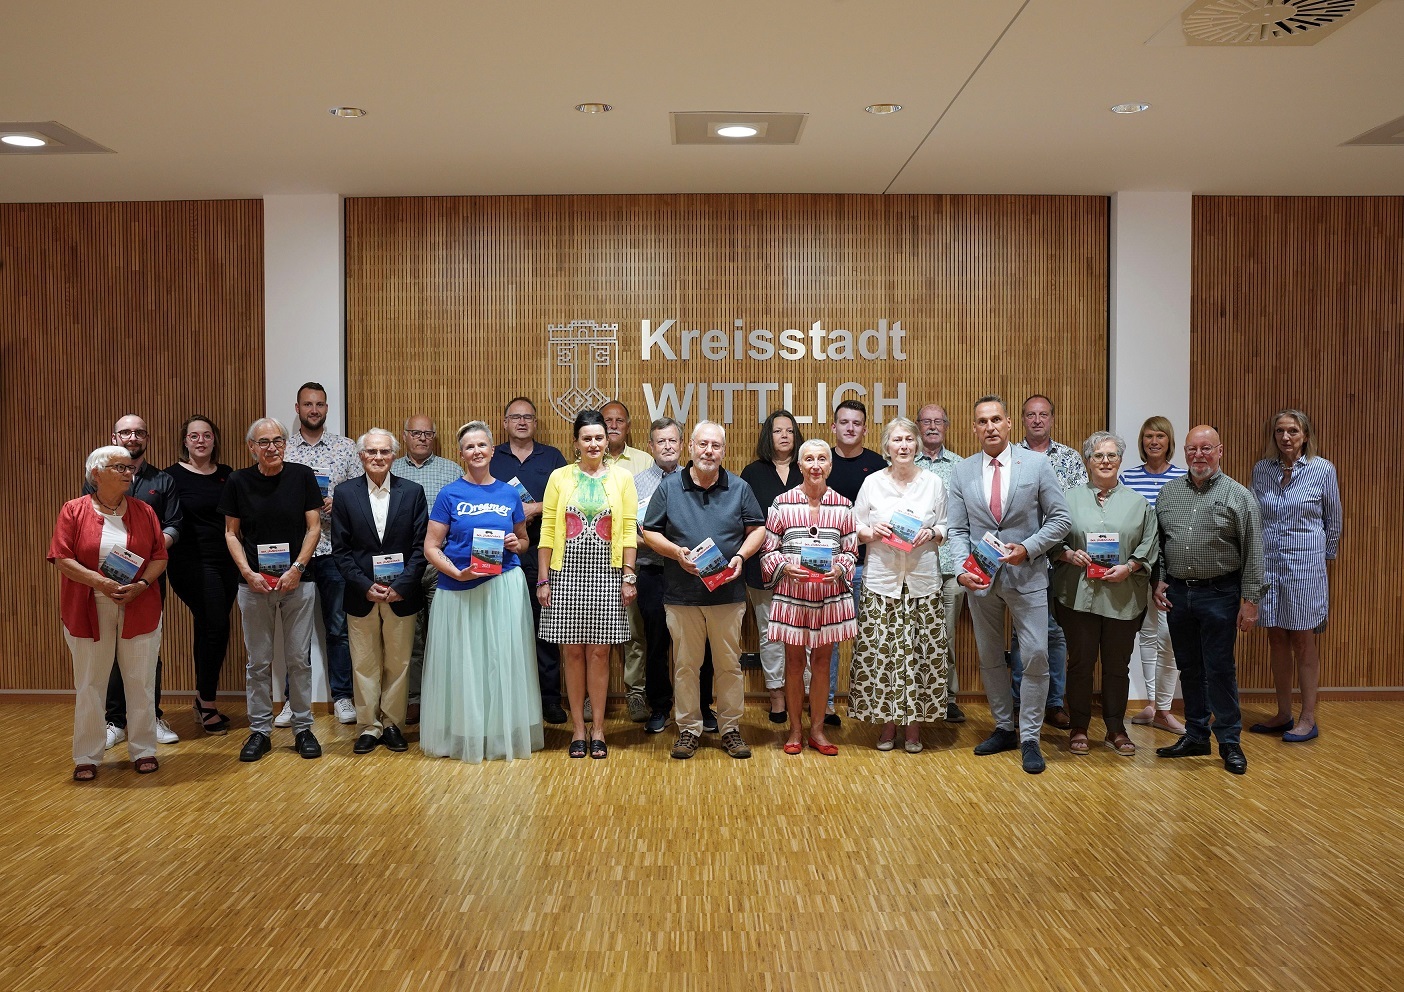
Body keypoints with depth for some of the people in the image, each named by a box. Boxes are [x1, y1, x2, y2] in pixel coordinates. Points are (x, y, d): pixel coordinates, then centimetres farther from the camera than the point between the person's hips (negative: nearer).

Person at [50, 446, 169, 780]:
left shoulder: (144, 511, 5)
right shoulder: (74, 511, -1)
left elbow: (159, 556, 4)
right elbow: (62, 558, -6)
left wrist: (141, 584, -14)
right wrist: (99, 581, -19)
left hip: (139, 610, 2)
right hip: (88, 612, -1)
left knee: (141, 683, 6)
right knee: (89, 684, 5)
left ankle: (143, 751, 18)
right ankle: (87, 758, 16)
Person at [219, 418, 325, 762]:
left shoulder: (302, 476, 0)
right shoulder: (238, 481, 2)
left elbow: (314, 527, 0)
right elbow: (231, 533, 6)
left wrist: (297, 569, -10)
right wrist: (248, 572, -7)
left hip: (297, 580, -1)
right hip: (254, 582, 1)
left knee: (299, 658, 4)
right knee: (258, 661, 6)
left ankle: (303, 728, 15)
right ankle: (260, 731, 16)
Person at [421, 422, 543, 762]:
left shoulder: (509, 493, 9)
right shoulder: (450, 494, 1)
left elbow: (524, 542, 20)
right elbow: (431, 547, 0)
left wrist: (516, 544, -3)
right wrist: (457, 572, -15)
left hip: (504, 587, 2)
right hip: (458, 590, -2)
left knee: (504, 659, 4)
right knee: (463, 663, 3)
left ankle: (505, 734, 17)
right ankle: (462, 737, 17)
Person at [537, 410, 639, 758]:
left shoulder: (622, 477, 4)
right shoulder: (559, 477, 5)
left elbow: (629, 530, 3)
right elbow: (547, 531, 4)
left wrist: (629, 576, -3)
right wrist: (543, 579, 0)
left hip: (606, 574, 0)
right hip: (567, 573, 1)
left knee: (599, 651, 3)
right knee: (573, 651, 4)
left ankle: (597, 729, 14)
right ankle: (578, 728, 15)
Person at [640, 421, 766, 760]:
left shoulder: (739, 488, 5)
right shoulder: (669, 487, 2)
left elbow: (757, 529, 8)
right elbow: (649, 531, 4)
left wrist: (741, 556, -9)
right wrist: (676, 552, -13)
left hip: (728, 594, 1)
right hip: (682, 595, 0)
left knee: (729, 664, 7)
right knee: (685, 665, 7)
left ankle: (730, 728, 18)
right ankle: (688, 728, 18)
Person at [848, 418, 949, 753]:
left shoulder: (934, 482, 7)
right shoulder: (872, 482, 6)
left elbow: (948, 529, 12)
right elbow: (856, 529, 9)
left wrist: (932, 533, -9)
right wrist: (873, 532, -11)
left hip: (923, 580, 0)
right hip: (882, 579, 0)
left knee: (921, 651, 0)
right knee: (879, 650, -2)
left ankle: (913, 725, 13)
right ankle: (887, 724, 12)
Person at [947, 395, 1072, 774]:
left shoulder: (1036, 465, -3)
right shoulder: (962, 472, 3)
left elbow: (1060, 519, -2)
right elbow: (957, 530, 3)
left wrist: (1027, 549, -15)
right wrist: (962, 569, -12)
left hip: (1026, 575, -3)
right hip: (981, 578, 3)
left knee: (1035, 656, -5)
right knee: (990, 658, 12)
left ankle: (1029, 737, 8)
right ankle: (1003, 729, 27)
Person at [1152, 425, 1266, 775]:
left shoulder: (1238, 495, -4)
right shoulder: (1168, 493, 9)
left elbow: (1253, 552, -5)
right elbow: (1157, 542, 16)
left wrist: (1250, 599, -8)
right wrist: (1159, 580, 6)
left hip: (1219, 594, -4)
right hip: (1177, 593, 4)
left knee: (1219, 669, -2)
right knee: (1189, 668, 12)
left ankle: (1229, 741, 10)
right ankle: (1195, 736, 23)